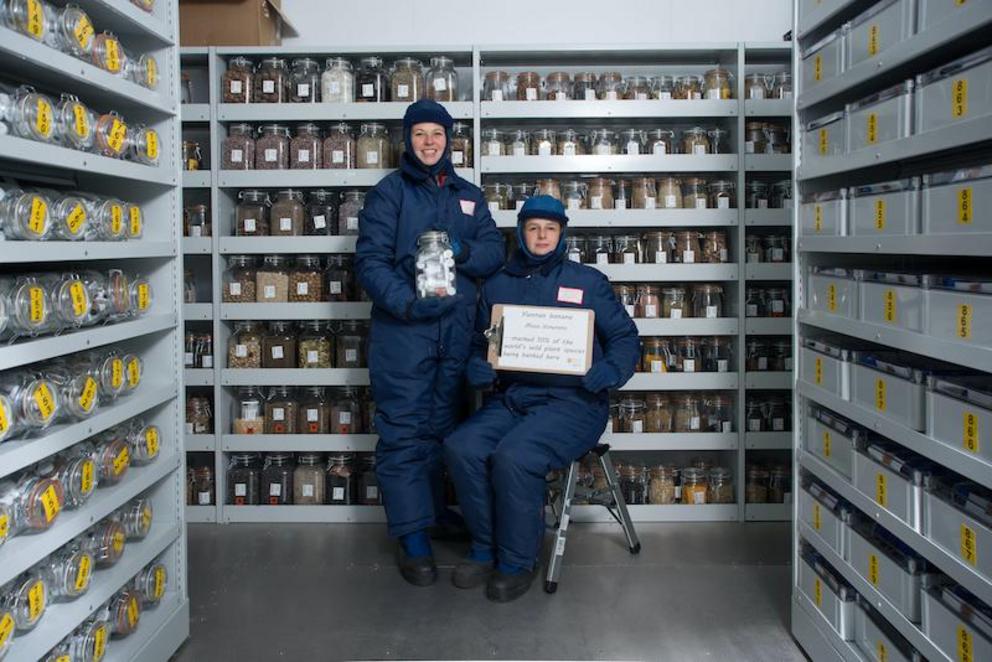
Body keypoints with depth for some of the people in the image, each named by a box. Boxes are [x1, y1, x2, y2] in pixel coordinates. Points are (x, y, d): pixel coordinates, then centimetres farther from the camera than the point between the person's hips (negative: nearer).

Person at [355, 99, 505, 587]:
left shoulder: (468, 195, 16)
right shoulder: (390, 191, 1)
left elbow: (495, 249, 9)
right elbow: (370, 260, -8)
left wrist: (463, 250, -13)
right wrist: (408, 302, -24)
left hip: (456, 328, 5)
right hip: (402, 330, -5)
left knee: (443, 426, 15)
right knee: (403, 431, -5)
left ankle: (436, 509, 31)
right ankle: (413, 538, 0)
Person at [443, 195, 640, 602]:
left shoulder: (587, 282, 7)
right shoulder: (497, 286, 15)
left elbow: (625, 338, 7)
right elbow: (478, 344, 18)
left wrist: (607, 371, -14)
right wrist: (476, 368, -5)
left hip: (572, 401, -4)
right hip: (512, 398, 4)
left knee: (513, 456, -30)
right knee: (461, 447, -23)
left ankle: (517, 562, -8)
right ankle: (486, 549, -3)